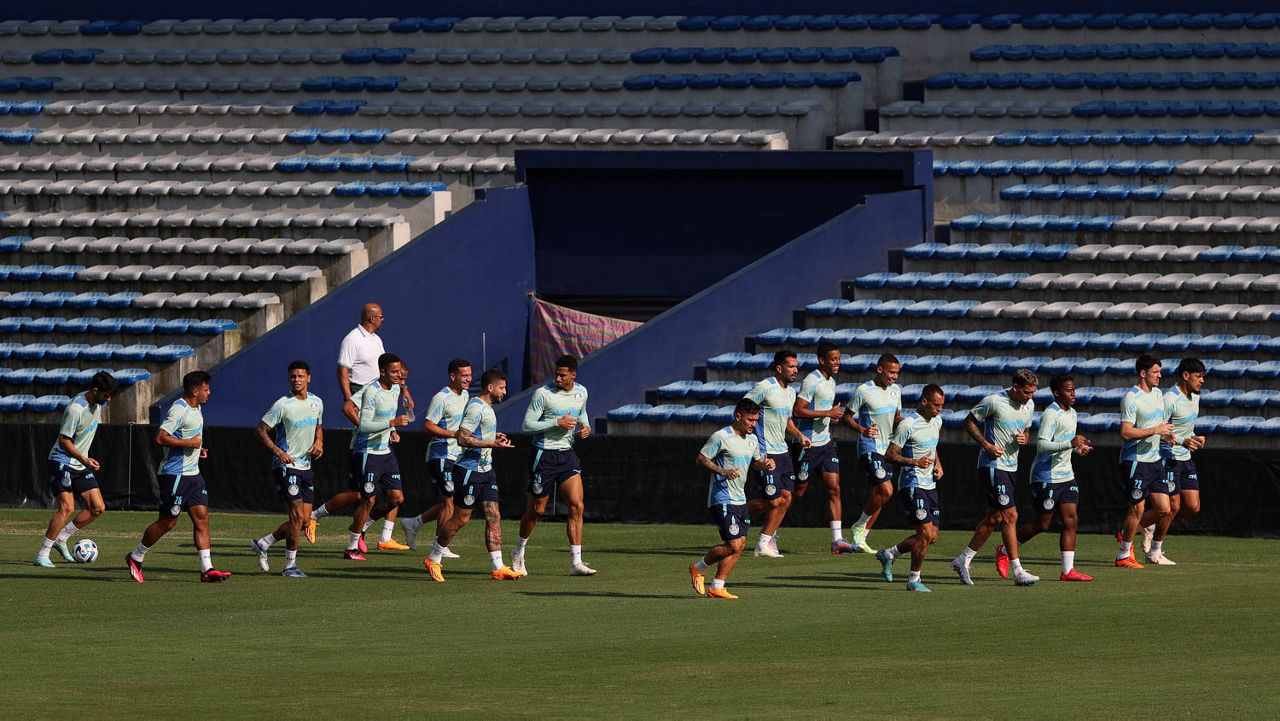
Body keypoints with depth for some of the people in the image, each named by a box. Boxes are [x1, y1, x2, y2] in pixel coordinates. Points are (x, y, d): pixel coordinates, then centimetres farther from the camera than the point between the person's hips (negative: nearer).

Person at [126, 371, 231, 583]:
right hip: (175, 475, -9)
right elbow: (160, 438, -24)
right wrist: (189, 443, -21)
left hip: (192, 474, 9)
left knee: (202, 517, -1)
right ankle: (135, 558, 17)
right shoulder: (179, 410, -17)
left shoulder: (195, 409, 14)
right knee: (167, 522, -1)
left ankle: (207, 569, -5)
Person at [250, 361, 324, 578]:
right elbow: (261, 431, -8)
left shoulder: (316, 403, 9)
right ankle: (290, 566, -2)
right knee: (297, 515, -12)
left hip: (306, 467, 7)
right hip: (285, 466, -7)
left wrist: (319, 442, 4)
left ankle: (262, 543, 21)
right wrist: (278, 451, -21)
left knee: (304, 519, 5)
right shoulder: (282, 405, -10)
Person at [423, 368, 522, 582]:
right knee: (461, 518, -2)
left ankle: (498, 568, 0)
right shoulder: (476, 407, -16)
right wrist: (492, 444, -23)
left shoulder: (486, 408, 16)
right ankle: (433, 560, 13)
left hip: (485, 469, 10)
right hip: (471, 470, -10)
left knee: (494, 517, 2)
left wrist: (494, 436, 15)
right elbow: (462, 438, -23)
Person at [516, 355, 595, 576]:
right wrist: (558, 423, -22)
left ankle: (576, 563, -7)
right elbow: (527, 425, -14)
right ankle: (519, 553, 29)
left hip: (567, 455, 5)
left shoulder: (581, 392, 5)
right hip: (544, 456, -5)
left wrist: (585, 427, 3)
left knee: (576, 506, -8)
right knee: (537, 510, 4)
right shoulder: (543, 393, -13)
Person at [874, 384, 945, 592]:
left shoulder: (937, 421, 11)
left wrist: (938, 464, 10)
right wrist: (915, 462, -26)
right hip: (913, 486, -8)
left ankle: (888, 555, 24)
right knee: (926, 534, -12)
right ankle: (914, 580, 1)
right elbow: (889, 455, -13)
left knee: (932, 536, 6)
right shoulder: (908, 425, -14)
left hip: (930, 485, 8)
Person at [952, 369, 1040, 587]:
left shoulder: (1029, 405, 8)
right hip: (993, 465, -8)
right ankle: (1018, 572, -11)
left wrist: (1024, 439, -3)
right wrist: (986, 445, -15)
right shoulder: (994, 401, -13)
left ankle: (963, 561, 23)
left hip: (1011, 466, 8)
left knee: (994, 518, 11)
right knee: (1010, 516, -12)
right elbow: (969, 422, -5)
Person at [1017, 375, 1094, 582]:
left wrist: (1078, 448, 11)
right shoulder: (1050, 415, -16)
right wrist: (1070, 444, -33)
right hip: (1046, 477, -9)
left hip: (1066, 475, 9)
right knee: (1041, 524, -1)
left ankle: (1068, 570, -2)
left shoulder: (1071, 413, 14)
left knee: (1071, 520, -1)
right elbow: (1042, 445, -25)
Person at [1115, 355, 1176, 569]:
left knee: (1163, 509, 3)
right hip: (1135, 460, -8)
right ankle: (1123, 555, 7)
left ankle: (1127, 532, 25)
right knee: (1137, 508, -7)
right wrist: (1155, 430, -20)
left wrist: (1166, 433, 8)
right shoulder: (1131, 398, -14)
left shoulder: (1157, 393, 13)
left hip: (1154, 459, 8)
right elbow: (1126, 433, -20)